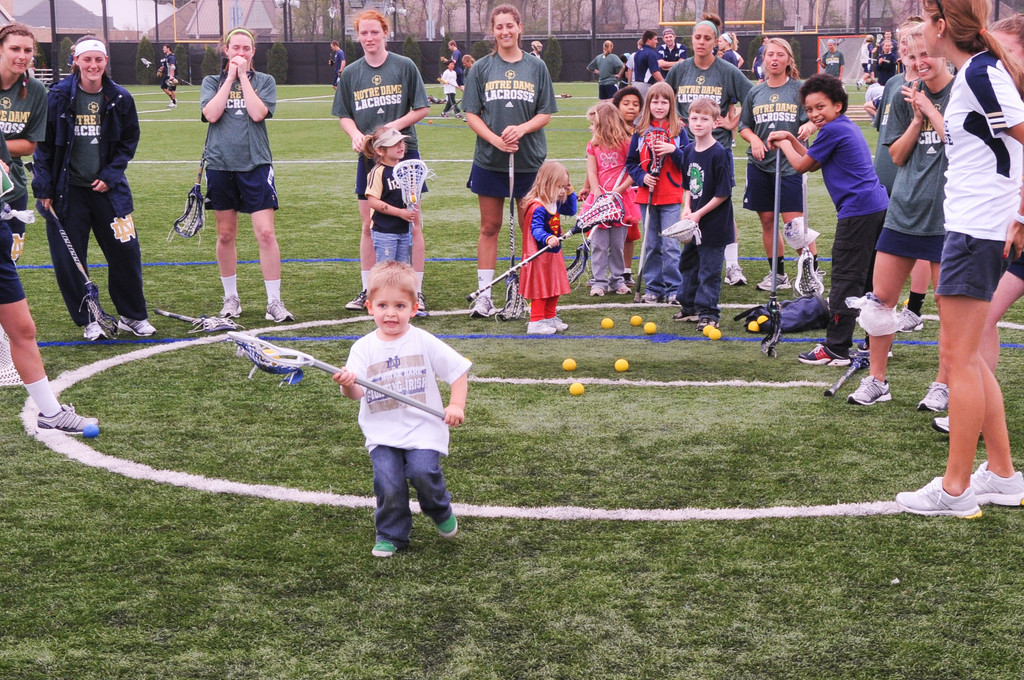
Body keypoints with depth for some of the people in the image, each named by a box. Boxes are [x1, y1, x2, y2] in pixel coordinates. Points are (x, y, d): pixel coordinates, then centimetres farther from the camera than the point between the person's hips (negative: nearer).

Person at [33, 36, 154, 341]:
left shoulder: (120, 98, 0)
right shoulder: (59, 96, -5)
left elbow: (129, 140, 9)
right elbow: (43, 144, -1)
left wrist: (110, 175, -3)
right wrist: (43, 188, -5)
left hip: (107, 189, 1)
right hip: (67, 192, -1)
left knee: (126, 252, 2)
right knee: (68, 260, 1)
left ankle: (133, 316, 20)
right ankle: (88, 320, 17)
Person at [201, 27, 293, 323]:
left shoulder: (264, 81, 6)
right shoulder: (212, 82, 9)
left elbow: (258, 113, -11)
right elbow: (211, 114, -10)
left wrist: (243, 76, -7)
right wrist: (230, 78, -6)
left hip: (256, 165, -2)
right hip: (220, 165, 2)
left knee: (265, 233, -9)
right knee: (226, 235, 9)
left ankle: (274, 302, -2)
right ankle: (231, 298, 23)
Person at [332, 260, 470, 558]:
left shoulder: (424, 342, -1)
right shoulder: (363, 348, 2)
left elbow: (459, 370, 4)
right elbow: (357, 393, -5)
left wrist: (457, 405, -7)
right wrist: (347, 385, -28)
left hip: (423, 428, -1)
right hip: (382, 433, 1)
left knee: (423, 472, -20)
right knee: (388, 483, -13)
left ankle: (441, 512, 13)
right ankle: (391, 535, 11)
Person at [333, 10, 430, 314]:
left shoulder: (404, 66, -1)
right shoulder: (351, 73, 7)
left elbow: (422, 108, -1)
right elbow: (343, 115, 11)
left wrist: (395, 125, -15)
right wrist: (356, 135, -9)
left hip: (403, 151, -3)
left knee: (411, 223, 0)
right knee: (368, 226, 7)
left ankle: (416, 290, 9)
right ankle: (366, 290, 16)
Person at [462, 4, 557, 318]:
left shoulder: (537, 67, 4)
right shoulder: (481, 68, 4)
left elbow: (545, 113, 3)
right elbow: (472, 114, 1)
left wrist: (522, 128, -16)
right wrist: (495, 139, -15)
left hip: (530, 160, 0)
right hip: (489, 161, 0)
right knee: (489, 227, 5)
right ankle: (484, 294, 10)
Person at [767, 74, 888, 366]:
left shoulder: (833, 130, -11)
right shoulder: (848, 127, 20)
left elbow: (802, 165, -1)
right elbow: (813, 164, 28)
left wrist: (784, 144, 16)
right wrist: (791, 138, 21)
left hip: (857, 211, -10)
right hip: (878, 207, 10)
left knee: (845, 279, -7)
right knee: (871, 278, 15)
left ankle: (836, 349, -5)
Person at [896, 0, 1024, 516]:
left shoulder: (980, 72, -16)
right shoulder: (972, 71, 14)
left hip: (979, 230, -10)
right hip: (971, 224, 10)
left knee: (958, 356, -4)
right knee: (964, 355, 15)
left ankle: (956, 489, 4)